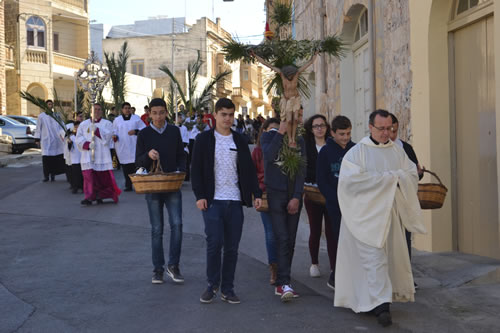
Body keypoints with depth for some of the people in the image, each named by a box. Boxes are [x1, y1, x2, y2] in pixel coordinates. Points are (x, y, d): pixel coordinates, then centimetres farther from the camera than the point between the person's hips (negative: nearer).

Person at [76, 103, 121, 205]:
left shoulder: (107, 123, 11)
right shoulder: (83, 124, 15)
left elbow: (107, 136, -6)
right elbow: (79, 138, 5)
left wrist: (96, 130, -18)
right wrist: (87, 144, -13)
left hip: (102, 155, 0)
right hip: (88, 156, 1)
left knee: (105, 177, -2)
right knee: (89, 176, -9)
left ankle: (100, 195, 16)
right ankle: (89, 197, -7)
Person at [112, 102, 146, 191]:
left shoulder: (136, 118, 9)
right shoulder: (117, 120, 13)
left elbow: (144, 128, 5)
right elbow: (114, 131, 13)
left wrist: (135, 131, -12)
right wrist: (114, 136, -9)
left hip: (134, 146, -1)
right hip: (122, 148, 1)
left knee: (135, 165, -8)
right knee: (126, 167, -1)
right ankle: (128, 186, 5)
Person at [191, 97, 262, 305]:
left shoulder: (239, 140, 11)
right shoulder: (204, 139, 2)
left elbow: (248, 170, 12)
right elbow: (196, 170, 0)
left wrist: (256, 194, 2)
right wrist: (199, 196, -9)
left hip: (235, 201, 3)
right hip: (212, 201, -3)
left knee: (232, 247, 5)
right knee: (214, 243, -9)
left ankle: (227, 289, 14)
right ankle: (212, 285, 9)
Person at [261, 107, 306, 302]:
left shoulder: (299, 141, 13)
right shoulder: (268, 136, 3)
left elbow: (301, 171, 6)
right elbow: (269, 156, -18)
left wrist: (297, 197, -4)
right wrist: (281, 132, -14)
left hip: (294, 196, 4)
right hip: (275, 193, -4)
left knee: (290, 241, 3)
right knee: (282, 239, -14)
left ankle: (281, 284, 11)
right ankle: (284, 283, -16)